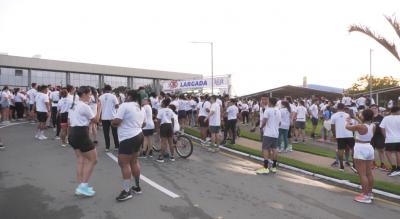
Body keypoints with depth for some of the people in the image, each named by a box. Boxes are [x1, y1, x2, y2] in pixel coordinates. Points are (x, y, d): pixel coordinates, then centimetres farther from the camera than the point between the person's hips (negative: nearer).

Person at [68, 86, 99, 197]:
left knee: (81, 160, 16)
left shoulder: (73, 105, 13)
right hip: (81, 134, -10)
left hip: (73, 134, 10)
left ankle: (81, 186, 18)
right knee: (93, 159, 2)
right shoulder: (85, 106, -15)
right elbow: (95, 120, -8)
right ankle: (83, 186, 2)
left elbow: (69, 121, 17)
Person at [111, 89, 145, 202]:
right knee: (134, 161, 18)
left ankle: (127, 191, -2)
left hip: (128, 138, -9)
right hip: (138, 136, 9)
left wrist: (112, 122, 4)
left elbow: (116, 122, -18)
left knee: (124, 163, -4)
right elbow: (143, 124, 22)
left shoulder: (125, 105, -13)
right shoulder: (141, 108, 14)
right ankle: (137, 187, 27)